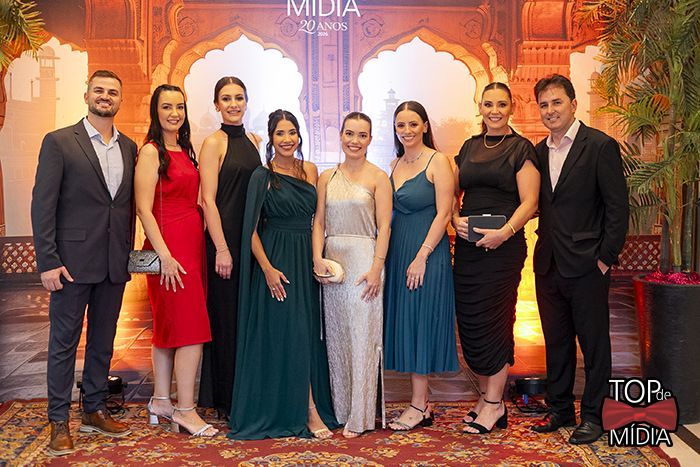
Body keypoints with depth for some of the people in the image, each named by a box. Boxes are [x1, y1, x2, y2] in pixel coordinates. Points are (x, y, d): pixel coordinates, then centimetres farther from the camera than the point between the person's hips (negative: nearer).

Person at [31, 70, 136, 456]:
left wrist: (129, 252, 7)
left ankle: (95, 411, 28)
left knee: (103, 340, 14)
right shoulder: (59, 142, -3)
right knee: (64, 343, 5)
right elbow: (42, 205, -7)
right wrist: (47, 261, -13)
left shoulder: (128, 147, 11)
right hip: (73, 261, -5)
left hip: (114, 264, 5)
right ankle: (59, 422, 16)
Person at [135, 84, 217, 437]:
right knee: (191, 329, -7)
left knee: (168, 327, 13)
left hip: (191, 243, 8)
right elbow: (144, 209, -14)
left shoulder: (185, 150, 15)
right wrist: (165, 255, -19)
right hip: (169, 247, -8)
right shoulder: (151, 151, -8)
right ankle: (186, 411, 2)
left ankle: (160, 401, 23)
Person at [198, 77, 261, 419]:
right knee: (227, 316, 1)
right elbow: (209, 200, -12)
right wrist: (221, 248, -17)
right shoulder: (214, 143, -6)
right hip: (225, 238, -6)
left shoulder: (253, 141, 13)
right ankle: (226, 400, 14)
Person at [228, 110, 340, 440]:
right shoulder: (262, 177, -4)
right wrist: (268, 269, -15)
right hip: (277, 260, -5)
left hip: (307, 258, 5)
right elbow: (252, 229, -7)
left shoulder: (310, 170, 9)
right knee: (290, 333, -4)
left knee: (309, 332, 8)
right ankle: (309, 411, 2)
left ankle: (308, 406, 21)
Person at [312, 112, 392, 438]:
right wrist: (317, 258, -5)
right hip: (332, 261, 4)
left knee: (361, 338, -3)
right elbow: (319, 222, 9)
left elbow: (384, 227, -5)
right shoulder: (327, 177, 12)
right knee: (335, 337, 9)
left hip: (363, 260, -4)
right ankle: (339, 410, 20)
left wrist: (376, 268, -13)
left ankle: (359, 417, 5)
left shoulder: (378, 177, 0)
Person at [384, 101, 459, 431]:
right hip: (397, 252, 7)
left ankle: (418, 407, 7)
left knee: (419, 323, -3)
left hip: (427, 252, -7)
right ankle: (422, 404, 18)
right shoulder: (395, 164, 14)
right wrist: (385, 257, 8)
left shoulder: (437, 161, -7)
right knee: (404, 323, 8)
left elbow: (443, 213, -13)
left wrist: (421, 257, -19)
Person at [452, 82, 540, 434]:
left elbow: (529, 201, -9)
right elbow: (453, 193, 16)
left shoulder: (521, 148, -2)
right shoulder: (470, 146, 15)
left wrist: (504, 232, -23)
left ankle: (494, 405, 11)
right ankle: (485, 396, 22)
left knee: (491, 319, -3)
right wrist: (455, 219, -3)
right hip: (467, 244, 6)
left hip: (503, 245, -5)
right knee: (468, 321, 6)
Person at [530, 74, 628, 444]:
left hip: (586, 265, -6)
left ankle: (592, 415, 19)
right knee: (556, 342, 15)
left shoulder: (601, 146, -7)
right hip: (548, 265, 6)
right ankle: (560, 409, 28)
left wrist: (606, 258, -12)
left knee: (594, 342, 6)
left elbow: (618, 207, -9)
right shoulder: (538, 151, 11)